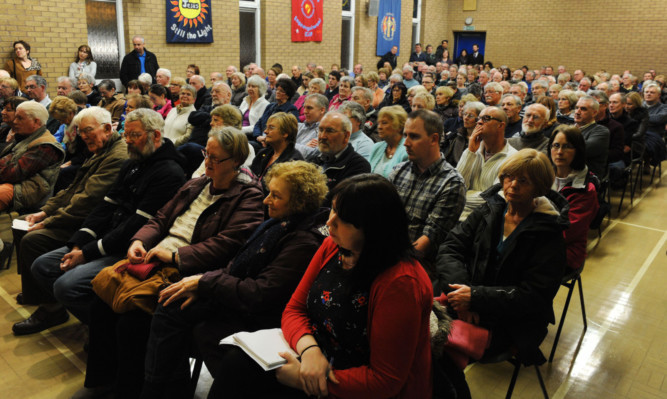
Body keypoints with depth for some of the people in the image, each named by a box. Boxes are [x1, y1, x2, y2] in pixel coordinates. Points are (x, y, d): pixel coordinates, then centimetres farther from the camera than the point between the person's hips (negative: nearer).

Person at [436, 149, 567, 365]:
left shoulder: (548, 232, -6)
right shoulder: (490, 209, 7)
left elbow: (535, 295, -12)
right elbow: (450, 248, 2)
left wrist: (476, 297, -20)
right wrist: (460, 288, -17)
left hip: (509, 322, -4)